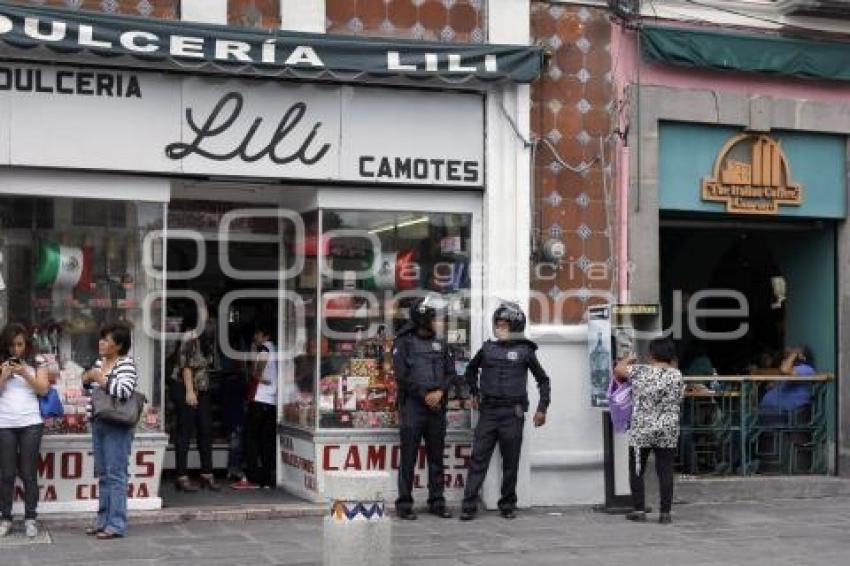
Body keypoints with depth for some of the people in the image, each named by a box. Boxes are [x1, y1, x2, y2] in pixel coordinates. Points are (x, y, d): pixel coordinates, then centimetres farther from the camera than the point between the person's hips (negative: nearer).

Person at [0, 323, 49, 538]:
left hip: (31, 423, -1)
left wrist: (25, 373, -10)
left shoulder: (37, 362, 6)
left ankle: (30, 519, 5)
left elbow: (43, 390, 0)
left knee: (29, 473, 1)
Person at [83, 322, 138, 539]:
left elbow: (124, 391, -26)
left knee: (116, 475, -6)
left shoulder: (126, 365, -11)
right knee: (103, 474, 14)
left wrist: (100, 378, -17)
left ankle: (116, 524, -2)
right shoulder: (99, 362, 14)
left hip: (117, 426, -8)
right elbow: (87, 384, 26)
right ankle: (103, 520, 22)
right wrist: (88, 378, 3)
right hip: (98, 423, 9)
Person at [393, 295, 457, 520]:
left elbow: (451, 373, 10)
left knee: (436, 457, 8)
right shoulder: (404, 343, -1)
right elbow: (402, 376, -8)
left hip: (437, 407, 5)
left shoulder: (441, 343, 13)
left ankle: (436, 502, 16)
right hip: (412, 406, -5)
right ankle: (404, 504, 2)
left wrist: (440, 391, -8)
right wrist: (424, 395, -10)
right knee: (409, 457, -3)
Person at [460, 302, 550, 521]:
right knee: (478, 458, -3)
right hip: (488, 411, 2)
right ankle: (469, 506, -2)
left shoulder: (525, 351, 1)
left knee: (510, 462, 4)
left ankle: (508, 505, 17)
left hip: (513, 413, -2)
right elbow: (471, 370, 27)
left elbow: (543, 380, 10)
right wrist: (475, 392, 19)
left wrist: (542, 408, 4)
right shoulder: (488, 348, 8)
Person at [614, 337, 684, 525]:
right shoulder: (676, 375, -3)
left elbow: (618, 369, 7)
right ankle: (665, 513, 5)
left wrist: (628, 359, 26)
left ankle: (639, 510, 8)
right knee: (665, 472, 5)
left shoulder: (639, 371, -7)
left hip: (641, 431, -2)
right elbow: (680, 397, 12)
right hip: (668, 432, 2)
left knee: (636, 471, 9)